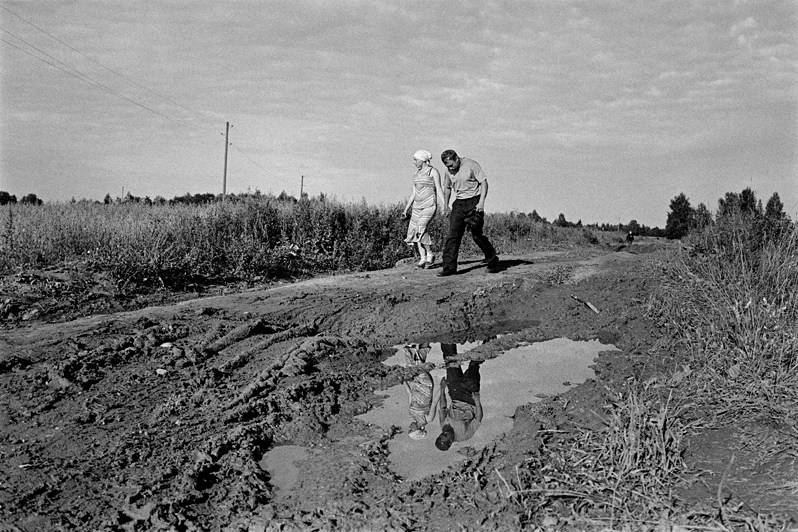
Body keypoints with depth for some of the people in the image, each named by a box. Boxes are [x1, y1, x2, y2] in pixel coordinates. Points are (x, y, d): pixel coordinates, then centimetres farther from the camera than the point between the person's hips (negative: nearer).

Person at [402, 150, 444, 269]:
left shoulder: (433, 172, -1)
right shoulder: (416, 174, 17)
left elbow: (439, 190, -5)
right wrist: (405, 210, 18)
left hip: (429, 205, -7)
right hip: (417, 206, 7)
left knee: (421, 227, -24)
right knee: (414, 232, -4)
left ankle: (430, 255, -10)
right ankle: (423, 259, 4)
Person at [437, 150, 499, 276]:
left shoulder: (471, 165, -10)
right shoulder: (448, 171, 7)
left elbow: (484, 182, -10)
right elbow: (447, 187, 22)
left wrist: (481, 202, -19)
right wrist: (445, 205, 14)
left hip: (474, 201, -5)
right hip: (459, 203, 5)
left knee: (477, 235, -5)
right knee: (453, 234, -6)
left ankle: (493, 261, 16)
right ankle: (449, 267, -6)